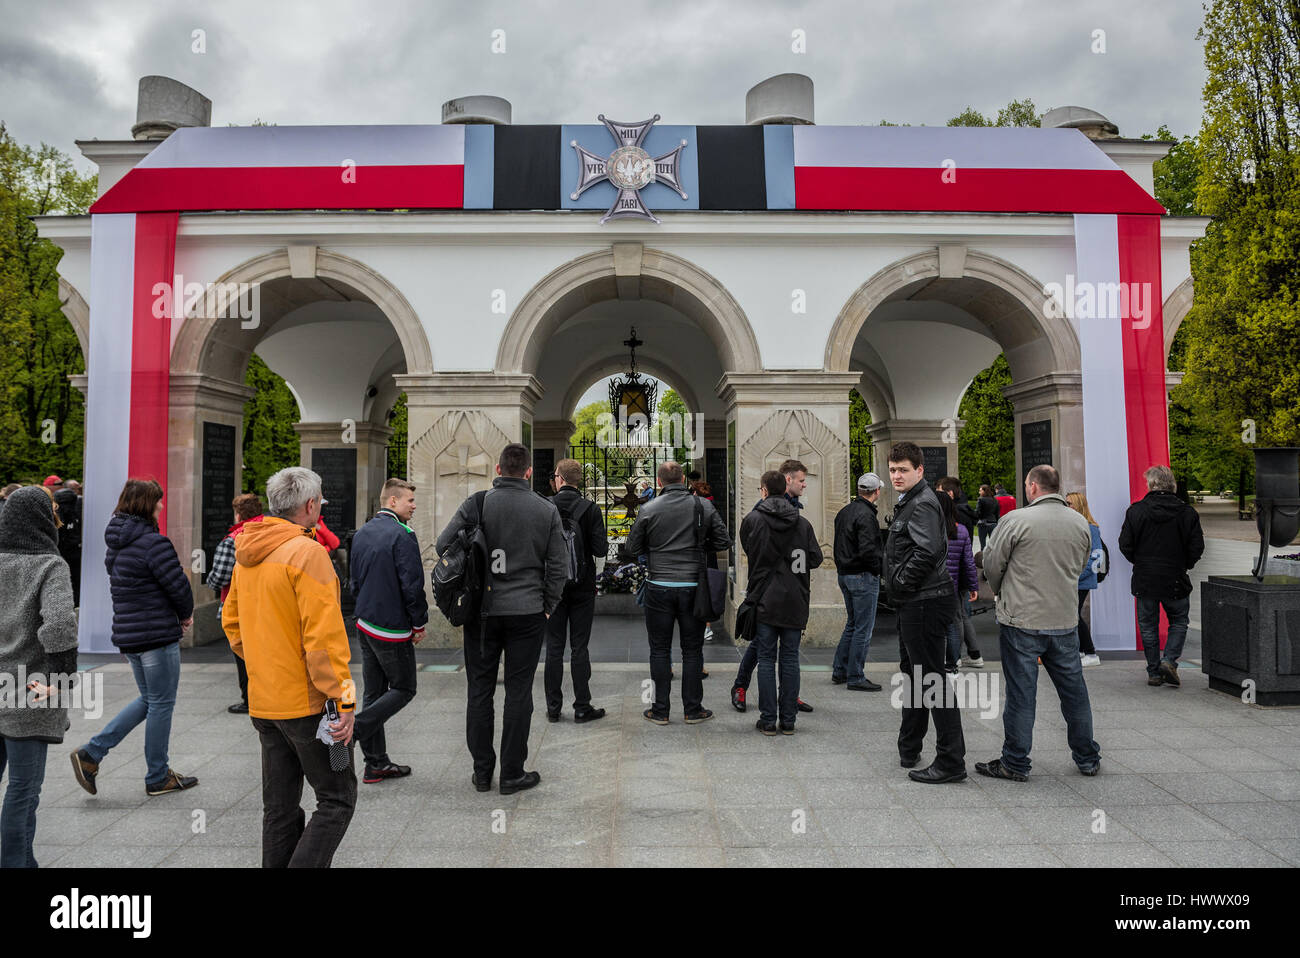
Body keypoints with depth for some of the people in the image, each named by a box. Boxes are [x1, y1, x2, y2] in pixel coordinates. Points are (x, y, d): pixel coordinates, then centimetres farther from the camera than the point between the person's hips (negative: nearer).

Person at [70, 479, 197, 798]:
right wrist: (186, 614, 3)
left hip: (128, 634, 9)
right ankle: (158, 778, 15)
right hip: (158, 635, -9)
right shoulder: (154, 542, -19)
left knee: (149, 700, 21)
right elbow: (178, 585, -18)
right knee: (161, 704, 4)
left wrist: (178, 615, 11)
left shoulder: (117, 543, 10)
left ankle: (91, 753, 16)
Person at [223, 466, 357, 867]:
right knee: (337, 798, 2)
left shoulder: (247, 554, 10)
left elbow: (231, 621, 20)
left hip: (263, 700, 8)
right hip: (307, 700, -8)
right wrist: (344, 699, -17)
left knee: (279, 806, 16)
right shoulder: (307, 552, -16)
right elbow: (323, 636, -20)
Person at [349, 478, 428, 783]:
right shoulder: (402, 534, -16)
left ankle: (376, 763, 16)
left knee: (374, 692, 12)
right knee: (403, 689, 5)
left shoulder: (361, 534, 10)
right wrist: (419, 623, -8)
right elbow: (412, 584, -18)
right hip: (393, 629, -8)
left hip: (365, 625, 8)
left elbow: (354, 579, 17)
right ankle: (354, 728, -8)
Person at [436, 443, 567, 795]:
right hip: (527, 611, 0)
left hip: (481, 611, 1)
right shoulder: (547, 510, -2)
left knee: (480, 691, 12)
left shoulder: (477, 504, -4)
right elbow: (557, 566, -1)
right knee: (519, 692, 8)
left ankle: (482, 771, 20)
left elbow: (443, 545, -9)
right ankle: (512, 773, 14)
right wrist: (547, 606, 10)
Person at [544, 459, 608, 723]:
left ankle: (553, 707, 13)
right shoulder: (590, 509, -7)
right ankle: (582, 707, 9)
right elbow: (601, 548, -10)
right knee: (579, 647, 5)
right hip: (582, 586, 0)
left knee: (554, 647, 8)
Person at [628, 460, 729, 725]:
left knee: (660, 650, 9)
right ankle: (692, 710, 15)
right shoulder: (704, 506, -1)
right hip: (693, 586, 1)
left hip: (659, 587, -1)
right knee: (692, 650, 10)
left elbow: (633, 547, 2)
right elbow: (722, 542, 2)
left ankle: (660, 710, 13)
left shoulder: (649, 509, -4)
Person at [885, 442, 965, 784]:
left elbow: (927, 551, -28)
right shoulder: (910, 502, 17)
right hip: (914, 603, 11)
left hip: (925, 603, -11)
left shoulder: (923, 503, -14)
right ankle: (908, 750, 33)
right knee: (914, 675, 19)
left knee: (932, 679, -7)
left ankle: (951, 761, 0)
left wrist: (902, 583, -16)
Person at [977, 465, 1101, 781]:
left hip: (1022, 620, -5)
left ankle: (1015, 764, 11)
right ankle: (1087, 758, 29)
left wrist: (1002, 592, 15)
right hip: (1065, 621, 5)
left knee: (1020, 693, 2)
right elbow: (1080, 566, 16)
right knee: (1073, 690, 16)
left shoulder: (1016, 520, -12)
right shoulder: (1081, 523, 5)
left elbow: (992, 564, -4)